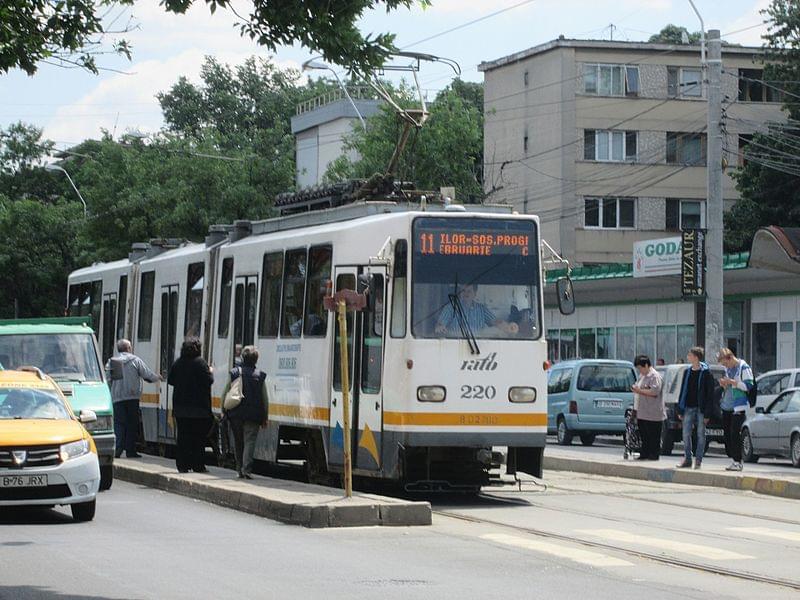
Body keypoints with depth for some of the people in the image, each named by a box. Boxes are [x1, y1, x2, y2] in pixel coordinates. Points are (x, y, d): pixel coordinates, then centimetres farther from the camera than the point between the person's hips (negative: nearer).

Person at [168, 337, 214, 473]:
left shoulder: (178, 363, 5)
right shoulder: (200, 362, -11)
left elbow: (170, 380, 11)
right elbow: (208, 381, -12)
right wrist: (210, 372, 7)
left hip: (180, 407, 4)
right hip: (198, 406, -4)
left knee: (183, 437, 7)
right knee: (198, 437, 2)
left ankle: (182, 465, 5)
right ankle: (198, 465, 3)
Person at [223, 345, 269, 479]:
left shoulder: (234, 373, 3)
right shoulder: (260, 376, 0)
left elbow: (225, 394, 2)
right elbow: (265, 399, 2)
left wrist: (223, 411, 10)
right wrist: (265, 417, 9)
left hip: (236, 414, 2)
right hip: (253, 416, -2)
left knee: (238, 443, 14)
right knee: (249, 441, -4)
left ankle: (240, 469, 19)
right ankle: (246, 469, -18)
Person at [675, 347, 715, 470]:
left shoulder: (706, 373, -7)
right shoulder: (687, 372, 10)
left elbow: (710, 394, -8)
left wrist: (707, 413, -13)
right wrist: (680, 410, 8)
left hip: (701, 408, -5)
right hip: (689, 408, 5)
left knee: (701, 434, 1)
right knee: (686, 434, 2)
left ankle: (698, 460, 8)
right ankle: (687, 459, 10)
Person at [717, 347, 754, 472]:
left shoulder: (744, 368, -9)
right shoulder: (728, 369, 15)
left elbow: (748, 386, -14)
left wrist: (732, 382, -18)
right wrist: (724, 385, 3)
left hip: (738, 407, -8)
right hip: (727, 406, 8)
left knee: (735, 434, -11)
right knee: (727, 433, 7)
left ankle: (737, 461, -8)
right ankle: (733, 459, 14)